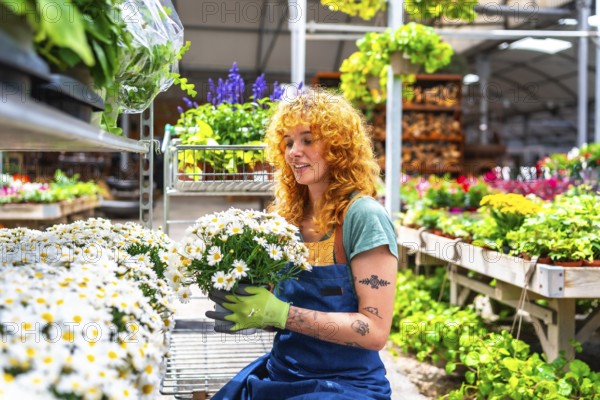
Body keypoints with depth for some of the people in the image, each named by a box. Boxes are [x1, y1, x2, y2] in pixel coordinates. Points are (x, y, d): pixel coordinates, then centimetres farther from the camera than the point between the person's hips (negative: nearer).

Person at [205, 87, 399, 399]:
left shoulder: (364, 217, -14)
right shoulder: (290, 215, 4)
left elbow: (375, 331, -18)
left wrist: (278, 313, -24)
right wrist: (242, 300, -8)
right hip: (280, 374, 5)